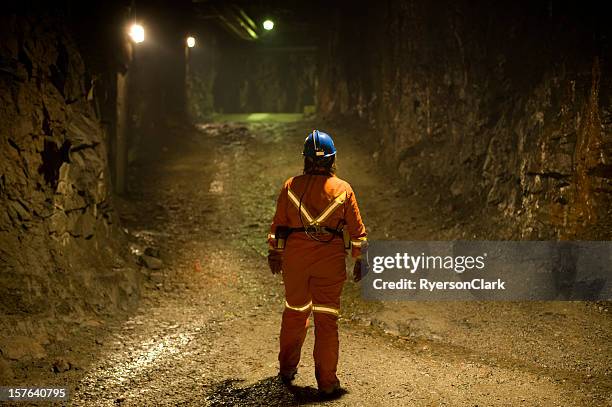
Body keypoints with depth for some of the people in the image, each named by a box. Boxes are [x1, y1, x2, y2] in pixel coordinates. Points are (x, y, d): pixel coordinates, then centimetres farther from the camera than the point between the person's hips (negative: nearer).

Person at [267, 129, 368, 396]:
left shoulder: (291, 186, 1)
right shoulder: (343, 189, -1)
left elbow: (278, 224, 8)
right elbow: (356, 229, 2)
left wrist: (274, 253, 20)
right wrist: (359, 260, 11)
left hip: (295, 256, 2)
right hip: (331, 259, -1)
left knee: (294, 312, 18)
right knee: (326, 318, 4)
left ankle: (287, 369, 31)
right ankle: (326, 380, 7)